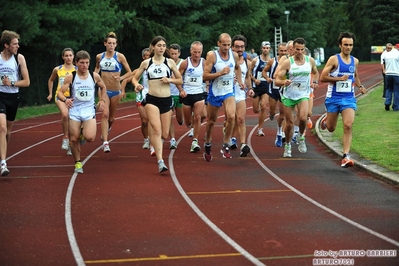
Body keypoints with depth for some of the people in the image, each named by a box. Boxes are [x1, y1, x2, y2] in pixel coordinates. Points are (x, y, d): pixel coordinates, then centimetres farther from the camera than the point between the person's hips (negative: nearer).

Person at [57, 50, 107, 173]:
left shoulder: (94, 76, 1)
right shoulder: (70, 77, -5)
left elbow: (103, 87, 21)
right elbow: (60, 92, -6)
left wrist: (102, 100, 9)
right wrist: (65, 99, -27)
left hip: (89, 110, 0)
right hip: (74, 110, 0)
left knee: (90, 138, -19)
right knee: (74, 139, 0)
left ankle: (83, 132, 18)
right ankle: (77, 162, 21)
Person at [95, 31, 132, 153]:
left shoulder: (120, 56, -6)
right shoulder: (99, 57, 1)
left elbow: (129, 72, -2)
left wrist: (121, 78, -19)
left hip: (116, 91, 0)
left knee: (111, 117, 14)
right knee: (105, 114, -17)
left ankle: (107, 128, 50)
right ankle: (105, 142, -20)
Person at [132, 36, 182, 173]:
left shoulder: (170, 62, 7)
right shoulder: (146, 63, 6)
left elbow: (180, 80, 11)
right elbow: (135, 78, 11)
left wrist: (169, 80, -9)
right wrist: (136, 84, -11)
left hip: (167, 100, 2)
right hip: (152, 100, -2)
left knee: (164, 134, 6)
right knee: (157, 129, -20)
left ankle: (154, 143, 42)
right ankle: (160, 162, -24)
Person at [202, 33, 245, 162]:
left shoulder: (234, 55, -1)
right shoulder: (212, 55, -13)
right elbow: (205, 76, -17)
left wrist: (240, 81, 14)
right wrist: (220, 73, -26)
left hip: (229, 92, 2)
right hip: (215, 92, -2)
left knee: (231, 117, -21)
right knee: (211, 121, 13)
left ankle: (226, 145, -8)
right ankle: (207, 144, 36)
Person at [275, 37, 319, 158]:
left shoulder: (310, 61, 0)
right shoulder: (287, 63, -10)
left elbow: (315, 73, 22)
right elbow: (277, 80, -12)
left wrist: (315, 82, 2)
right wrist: (283, 82, -34)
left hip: (303, 95, 1)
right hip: (288, 95, -1)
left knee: (303, 118, -25)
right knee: (289, 123, 4)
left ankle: (301, 137, 5)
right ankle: (287, 145, 28)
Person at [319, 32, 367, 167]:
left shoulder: (355, 61, 8)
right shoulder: (334, 59, -8)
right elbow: (322, 77, -12)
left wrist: (360, 86, 9)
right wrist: (340, 78, -20)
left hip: (349, 98, 2)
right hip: (333, 98, -2)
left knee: (348, 126, -15)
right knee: (331, 128, 11)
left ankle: (346, 156, -15)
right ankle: (326, 120, 49)